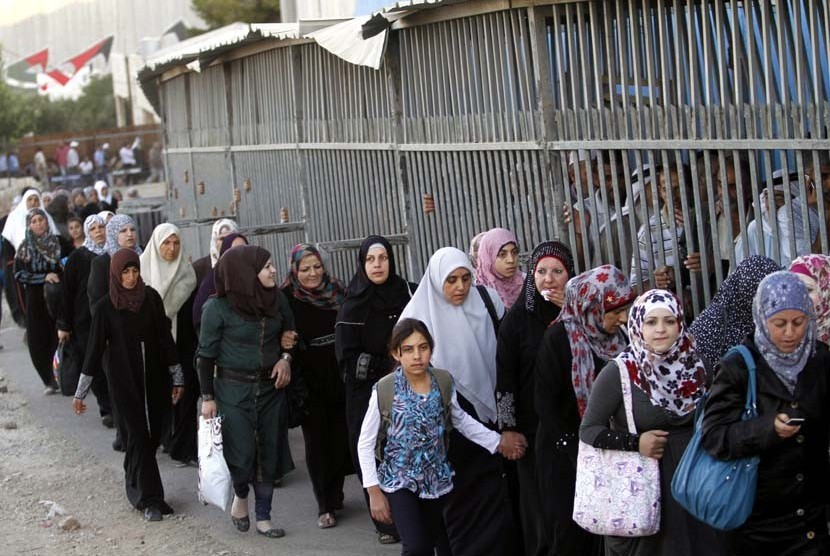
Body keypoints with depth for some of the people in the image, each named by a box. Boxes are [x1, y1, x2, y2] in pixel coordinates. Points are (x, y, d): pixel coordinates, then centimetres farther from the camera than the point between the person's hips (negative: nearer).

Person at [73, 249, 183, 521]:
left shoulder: (151, 297, -1)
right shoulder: (105, 307, -7)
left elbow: (165, 338, 4)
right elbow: (95, 348, -5)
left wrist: (177, 377, 6)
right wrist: (81, 392, -5)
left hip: (154, 377, 3)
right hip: (124, 381, -3)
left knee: (153, 434, 6)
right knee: (137, 436, -3)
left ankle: (137, 487, 28)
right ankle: (150, 500, 1)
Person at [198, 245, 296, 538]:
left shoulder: (278, 299, -3)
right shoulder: (218, 308, -14)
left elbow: (290, 333, 14)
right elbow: (206, 354, -7)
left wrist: (285, 358, -6)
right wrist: (207, 397, -6)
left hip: (271, 386, 4)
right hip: (234, 389, -4)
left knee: (268, 454, 8)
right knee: (242, 454, -5)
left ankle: (263, 516, 22)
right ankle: (240, 495, 28)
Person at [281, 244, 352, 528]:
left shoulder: (338, 292, 3)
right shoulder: (286, 299, -6)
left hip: (340, 378, 2)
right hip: (309, 383, -2)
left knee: (340, 438, 4)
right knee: (316, 441, 2)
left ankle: (335, 495, 22)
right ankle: (325, 505, 11)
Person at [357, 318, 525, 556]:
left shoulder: (444, 382, -6)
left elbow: (461, 420, 13)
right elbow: (365, 444, -7)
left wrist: (498, 442, 11)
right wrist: (374, 492, -10)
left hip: (438, 480, 4)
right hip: (399, 482, -4)